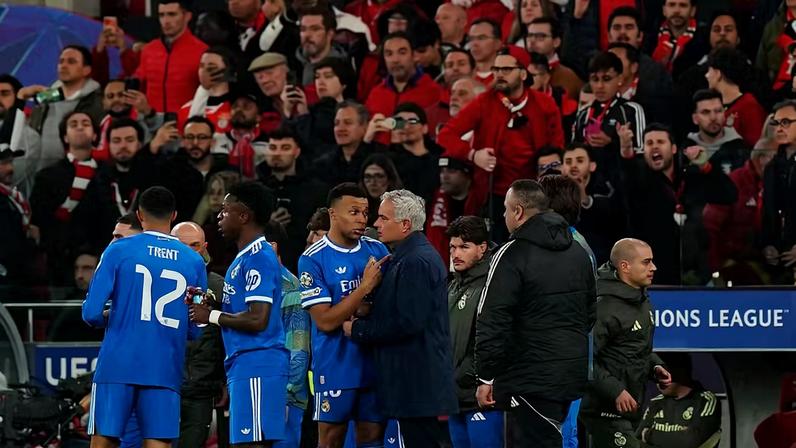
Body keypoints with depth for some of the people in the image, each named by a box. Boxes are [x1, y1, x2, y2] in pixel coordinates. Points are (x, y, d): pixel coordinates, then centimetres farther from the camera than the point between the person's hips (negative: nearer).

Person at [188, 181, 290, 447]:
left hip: (257, 366, -11)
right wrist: (209, 304, 11)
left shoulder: (258, 257, -13)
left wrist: (211, 316, -9)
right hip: (243, 366, 11)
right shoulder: (245, 257, 20)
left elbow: (257, 320, -21)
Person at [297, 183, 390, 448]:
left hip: (375, 363, 4)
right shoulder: (313, 259, -7)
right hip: (335, 365, -4)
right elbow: (325, 320, -13)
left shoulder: (378, 251, 7)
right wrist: (366, 286, -18)